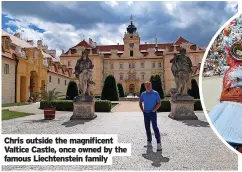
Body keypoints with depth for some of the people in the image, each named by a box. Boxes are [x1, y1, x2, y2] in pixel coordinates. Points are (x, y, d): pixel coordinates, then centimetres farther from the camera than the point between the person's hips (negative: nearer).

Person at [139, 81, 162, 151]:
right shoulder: (143, 94, 6)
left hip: (153, 113, -5)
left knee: (155, 128, -11)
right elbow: (140, 103, 18)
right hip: (146, 113, 5)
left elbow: (159, 103, -4)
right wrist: (142, 110, 6)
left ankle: (159, 144, -9)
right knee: (147, 128, 11)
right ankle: (149, 142, 23)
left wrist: (154, 109, -15)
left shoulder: (155, 93, -5)